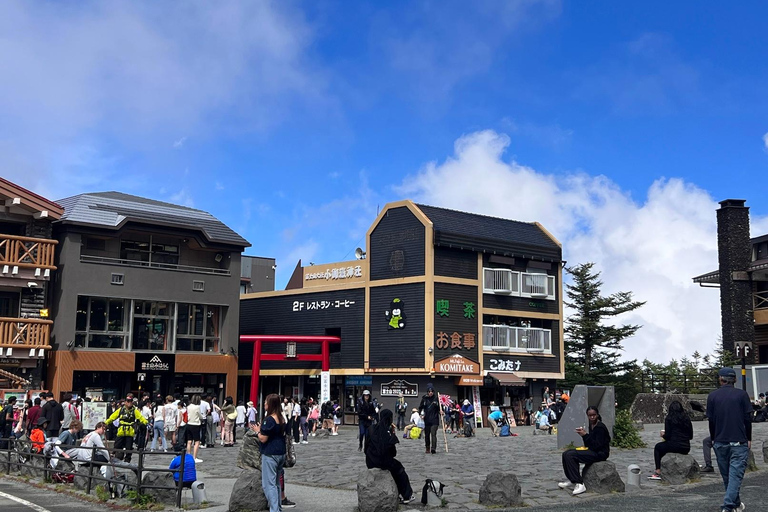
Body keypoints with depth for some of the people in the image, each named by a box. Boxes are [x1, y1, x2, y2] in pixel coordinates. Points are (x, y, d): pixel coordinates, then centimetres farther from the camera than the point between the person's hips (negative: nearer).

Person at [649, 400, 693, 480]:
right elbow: (691, 436, 11)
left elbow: (668, 436, -7)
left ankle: (658, 472, 13)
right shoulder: (687, 419, 9)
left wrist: (663, 435, 15)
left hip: (674, 446, -6)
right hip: (686, 448, 6)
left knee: (657, 447, 23)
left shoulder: (669, 419, -4)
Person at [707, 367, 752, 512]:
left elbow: (711, 420, 4)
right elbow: (748, 418, -2)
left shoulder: (712, 396, 2)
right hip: (739, 441, -2)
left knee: (726, 475, 15)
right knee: (736, 474, -3)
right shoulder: (741, 394, -3)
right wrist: (749, 439, 8)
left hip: (720, 442, 2)